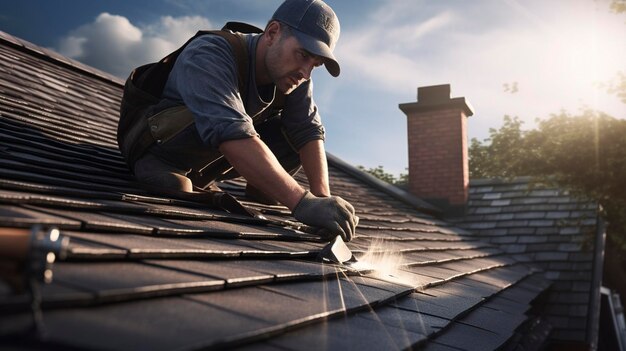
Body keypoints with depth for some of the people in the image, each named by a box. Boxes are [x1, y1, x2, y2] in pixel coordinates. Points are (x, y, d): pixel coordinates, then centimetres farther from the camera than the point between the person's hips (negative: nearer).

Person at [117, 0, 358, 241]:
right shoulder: (209, 57, -33)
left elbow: (309, 130, -15)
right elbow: (230, 133, -48)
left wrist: (322, 198, -31)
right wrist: (302, 201, -56)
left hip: (203, 158, 6)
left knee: (296, 134, -12)